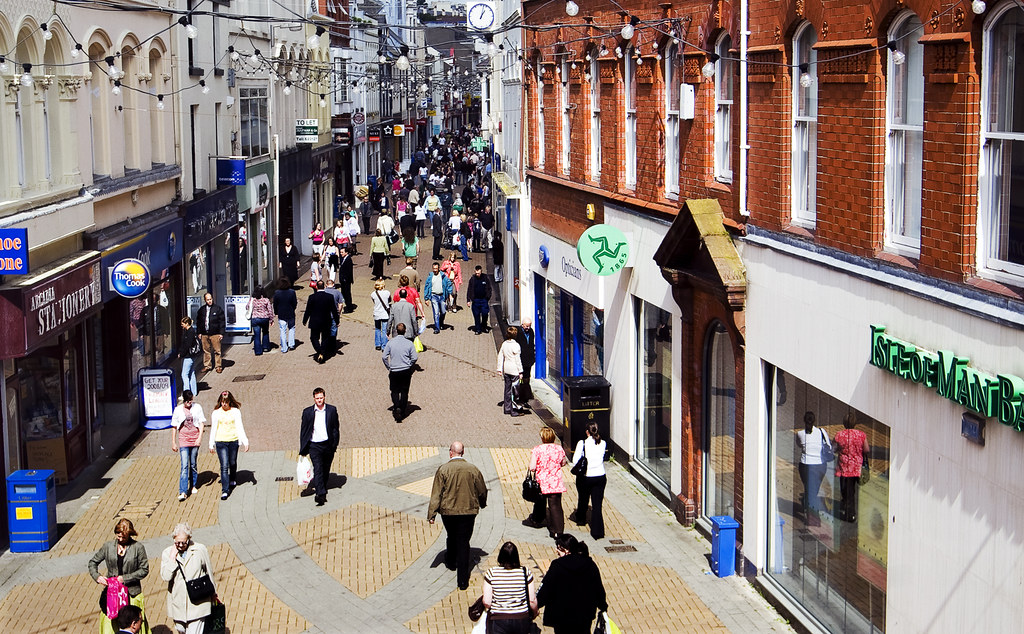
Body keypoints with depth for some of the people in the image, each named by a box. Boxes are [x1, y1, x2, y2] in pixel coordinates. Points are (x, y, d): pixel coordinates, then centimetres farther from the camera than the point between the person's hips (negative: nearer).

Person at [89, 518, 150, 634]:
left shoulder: (138, 548, -6)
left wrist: (125, 578, -12)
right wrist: (97, 577, -8)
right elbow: (93, 562, 11)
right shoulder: (108, 546, 1)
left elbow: (144, 569, -3)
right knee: (109, 625, 0)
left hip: (132, 593, -2)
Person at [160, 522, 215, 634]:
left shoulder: (200, 550, -3)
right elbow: (165, 576, -14)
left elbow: (209, 572, 10)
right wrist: (172, 558, -16)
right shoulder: (167, 553, -2)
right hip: (177, 603, 2)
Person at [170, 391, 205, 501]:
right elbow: (174, 427, 6)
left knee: (193, 465, 10)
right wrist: (173, 442, 6)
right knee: (184, 466, -10)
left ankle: (193, 486, 31)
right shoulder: (178, 410, 0)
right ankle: (183, 492, -14)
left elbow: (201, 423, 2)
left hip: (195, 440, 1)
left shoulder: (197, 407, 1)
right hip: (183, 441, -1)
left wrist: (200, 438, -9)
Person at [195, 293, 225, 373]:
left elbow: (222, 322, -2)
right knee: (206, 350, 9)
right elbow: (198, 321, 15)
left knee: (217, 351, -2)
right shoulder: (201, 309, 9)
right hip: (204, 334, 3)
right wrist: (199, 332, 9)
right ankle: (207, 366, 18)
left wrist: (221, 333, -7)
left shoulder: (218, 309, -1)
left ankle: (219, 366, 5)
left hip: (215, 334, -3)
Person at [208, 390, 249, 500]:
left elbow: (239, 427, 1)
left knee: (233, 463, 15)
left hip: (233, 441, 1)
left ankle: (232, 480, 44)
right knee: (224, 466, -9)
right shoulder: (216, 413, 2)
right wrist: (211, 444, 10)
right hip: (220, 442, -1)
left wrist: (245, 441, -5)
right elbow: (213, 429, 8)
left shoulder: (235, 411, 1)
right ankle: (225, 490, -11)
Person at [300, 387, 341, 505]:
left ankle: (322, 489, 34)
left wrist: (334, 444, 0)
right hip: (314, 446, -2)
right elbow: (303, 431, 4)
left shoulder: (332, 410, 3)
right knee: (318, 469, -16)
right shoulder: (307, 412, 1)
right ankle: (321, 495, -22)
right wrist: (303, 450, 2)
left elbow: (336, 428, 8)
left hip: (328, 445, 2)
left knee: (326, 471, 12)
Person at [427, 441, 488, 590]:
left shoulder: (443, 470, -10)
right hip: (468, 511, 0)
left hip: (448, 511, 0)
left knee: (452, 537, 25)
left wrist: (431, 514, -6)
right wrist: (482, 504, 28)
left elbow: (436, 494, -10)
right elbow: (482, 491, 8)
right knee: (464, 543, 2)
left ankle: (451, 562, 49)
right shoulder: (473, 470, -4)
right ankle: (462, 580, -3)